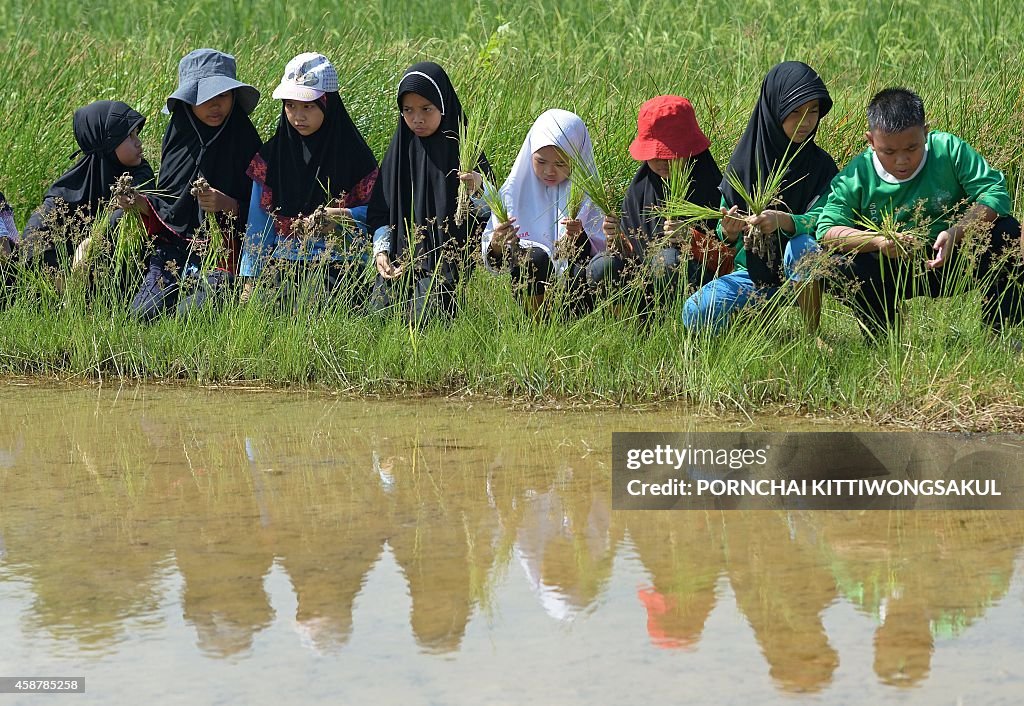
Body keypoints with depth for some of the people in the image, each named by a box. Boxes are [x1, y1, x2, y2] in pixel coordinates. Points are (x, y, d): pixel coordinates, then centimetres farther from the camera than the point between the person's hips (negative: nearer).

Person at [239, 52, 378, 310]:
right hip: (283, 263, 2)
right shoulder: (271, 155, 9)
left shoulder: (354, 155, 2)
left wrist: (342, 216, -17)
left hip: (339, 263, -2)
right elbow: (259, 222, 8)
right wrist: (250, 280, 0)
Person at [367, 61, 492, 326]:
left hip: (447, 255, -3)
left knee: (423, 319, -21)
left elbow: (488, 211, -7)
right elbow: (379, 211, 10)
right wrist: (381, 250, -6)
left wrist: (478, 187, -29)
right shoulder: (399, 150, 8)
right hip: (400, 259, 4)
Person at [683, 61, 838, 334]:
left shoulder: (821, 164, -4)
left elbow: (821, 219, -16)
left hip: (798, 271, -2)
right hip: (752, 272, 2)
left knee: (803, 246, -37)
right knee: (696, 314, -24)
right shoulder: (743, 161, -1)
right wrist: (728, 232, -23)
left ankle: (813, 334, -18)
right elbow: (725, 232, 2)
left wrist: (784, 221, -37)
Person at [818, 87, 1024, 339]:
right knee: (844, 266, -28)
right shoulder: (856, 176, -12)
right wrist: (877, 241, -35)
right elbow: (827, 231, -18)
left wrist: (957, 233, -35)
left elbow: (995, 192, -19)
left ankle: (1000, 333, -11)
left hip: (956, 262, 0)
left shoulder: (949, 150, -13)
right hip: (895, 276, 0)